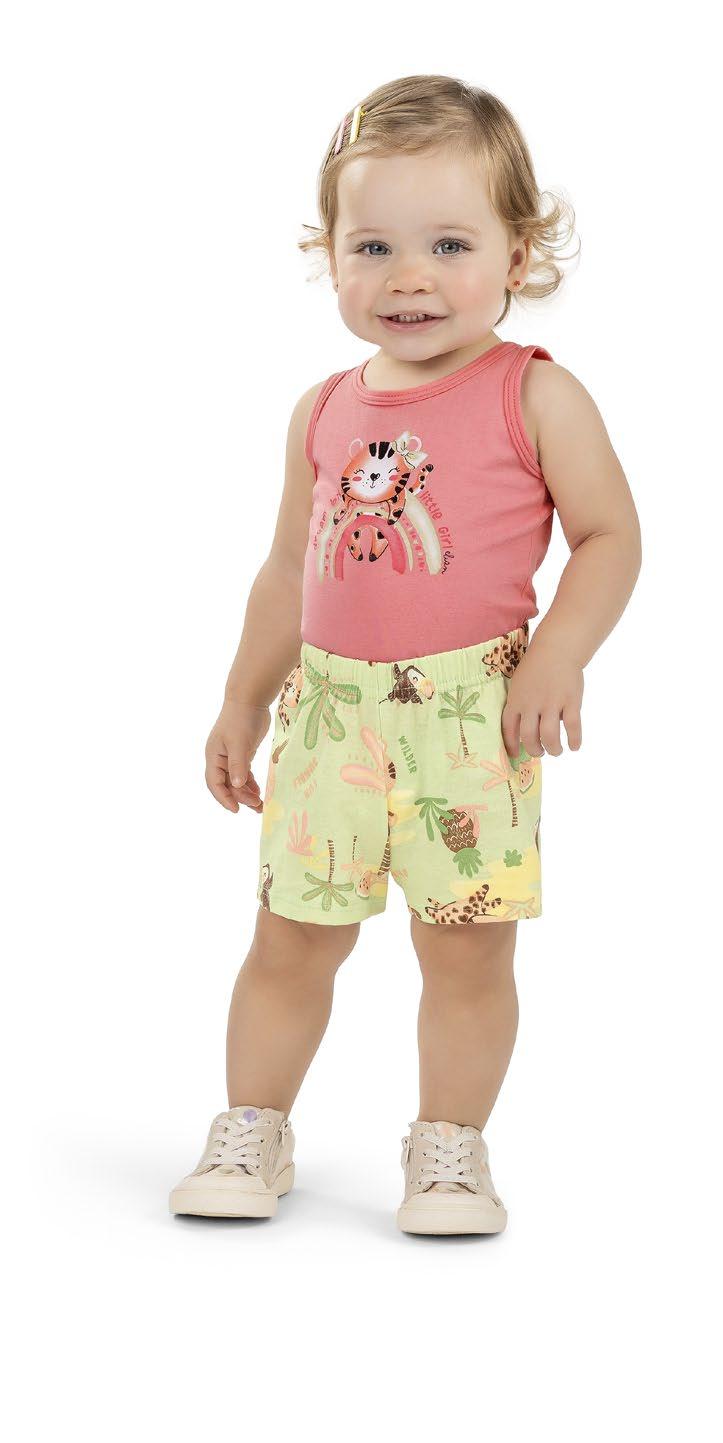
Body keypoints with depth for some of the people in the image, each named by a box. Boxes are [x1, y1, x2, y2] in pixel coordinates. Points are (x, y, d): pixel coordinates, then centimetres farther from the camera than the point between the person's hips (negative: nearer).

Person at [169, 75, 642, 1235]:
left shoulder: (536, 396, -4)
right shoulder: (324, 413, 9)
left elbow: (609, 536, -5)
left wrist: (559, 653, -19)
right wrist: (244, 703, 18)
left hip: (472, 716, -3)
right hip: (333, 710, 4)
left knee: (468, 945, 4)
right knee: (291, 936, 8)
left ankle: (450, 1149, 21)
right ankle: (251, 1135, 24)